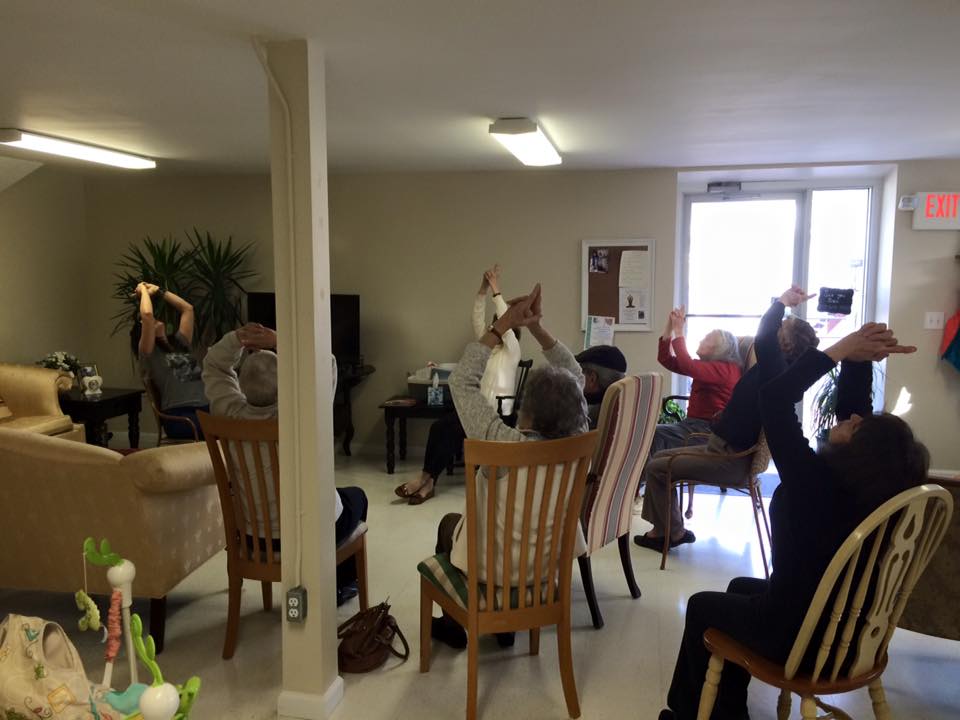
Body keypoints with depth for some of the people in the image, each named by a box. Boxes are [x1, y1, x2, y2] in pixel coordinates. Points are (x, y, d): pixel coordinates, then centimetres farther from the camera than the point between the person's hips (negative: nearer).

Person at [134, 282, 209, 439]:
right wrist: (143, 290, 13)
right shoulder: (148, 352, 9)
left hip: (206, 407, 6)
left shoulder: (180, 343, 28)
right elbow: (147, 315, -5)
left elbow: (187, 308, 32)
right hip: (179, 415, -5)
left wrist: (158, 291, 32)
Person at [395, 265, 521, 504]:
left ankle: (427, 479, -18)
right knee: (440, 426, -23)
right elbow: (478, 321, 8)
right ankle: (428, 480, -25)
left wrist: (496, 291, -14)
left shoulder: (513, 351, 2)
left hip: (497, 413, -6)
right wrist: (482, 291, -3)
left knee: (450, 429, -26)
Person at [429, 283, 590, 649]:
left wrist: (503, 325, -22)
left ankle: (454, 623, 41)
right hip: (546, 561, 4)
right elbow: (575, 376, -6)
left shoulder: (504, 444, -33)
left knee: (450, 522, 28)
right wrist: (537, 327, -12)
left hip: (492, 565, -4)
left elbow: (462, 381, -24)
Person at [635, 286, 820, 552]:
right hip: (724, 448, 10)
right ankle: (665, 527, 18)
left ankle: (674, 533, 11)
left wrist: (783, 300, -30)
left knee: (656, 468, -6)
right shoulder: (773, 370, 4)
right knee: (660, 457, 14)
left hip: (730, 460, -10)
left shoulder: (778, 371, -25)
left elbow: (763, 338, -38)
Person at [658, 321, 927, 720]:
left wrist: (841, 350, -32)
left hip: (800, 639, -7)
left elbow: (774, 399, -35)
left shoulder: (818, 484, -36)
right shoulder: (884, 483, -16)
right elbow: (851, 403, -6)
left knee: (701, 607, 18)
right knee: (740, 586, 28)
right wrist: (858, 358, -20)